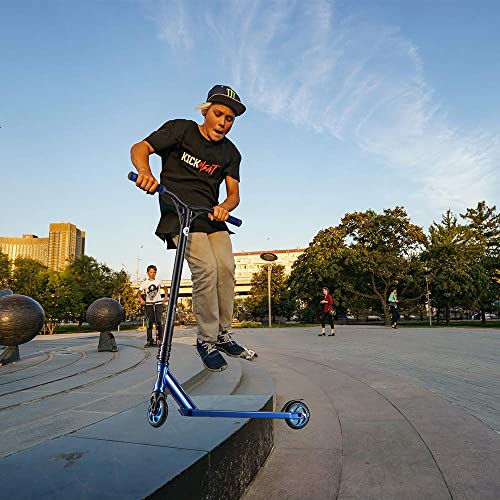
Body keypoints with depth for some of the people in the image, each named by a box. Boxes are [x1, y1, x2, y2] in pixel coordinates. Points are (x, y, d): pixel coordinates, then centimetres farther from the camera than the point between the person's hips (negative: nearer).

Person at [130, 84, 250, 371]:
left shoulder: (230, 153, 11)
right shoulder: (181, 130, 0)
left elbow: (234, 192, 3)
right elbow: (140, 149, -6)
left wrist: (224, 207, -21)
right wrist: (145, 173, -29)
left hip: (212, 218, 4)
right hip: (178, 215, -4)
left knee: (226, 266, -16)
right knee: (206, 267, -23)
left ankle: (223, 334, 2)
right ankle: (207, 340, -7)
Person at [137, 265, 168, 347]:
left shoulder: (158, 281, 7)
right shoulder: (144, 283, 4)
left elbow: (165, 288, 20)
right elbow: (139, 293, 4)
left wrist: (166, 296, 5)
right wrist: (141, 300, -14)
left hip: (158, 303, 0)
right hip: (149, 304, 0)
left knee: (158, 322, -7)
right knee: (150, 322, 1)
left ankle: (159, 339, -1)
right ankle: (149, 341, 5)